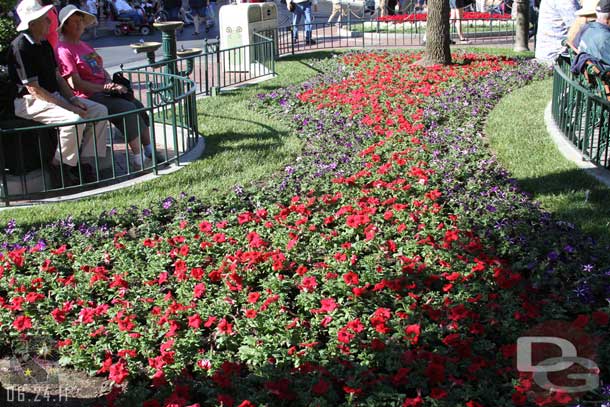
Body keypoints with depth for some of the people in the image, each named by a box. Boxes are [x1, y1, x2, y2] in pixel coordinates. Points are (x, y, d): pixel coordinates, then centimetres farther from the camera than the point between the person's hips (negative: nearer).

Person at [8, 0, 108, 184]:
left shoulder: (45, 44, 13)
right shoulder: (20, 47, -16)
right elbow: (33, 89, -20)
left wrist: (73, 99, 0)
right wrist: (68, 107, -21)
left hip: (54, 96, 9)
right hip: (30, 102, -9)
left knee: (100, 111, -4)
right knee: (74, 119, -33)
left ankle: (84, 162, -4)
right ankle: (60, 166, -13)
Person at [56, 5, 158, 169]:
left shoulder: (85, 45, 21)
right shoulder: (64, 50, -9)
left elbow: (101, 70, 23)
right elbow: (75, 83, -16)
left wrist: (114, 85, 2)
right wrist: (105, 88, -15)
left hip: (105, 92, 9)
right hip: (88, 97, -9)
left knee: (138, 106, -8)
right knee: (128, 109, -23)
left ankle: (150, 152, -6)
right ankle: (139, 160, -21)